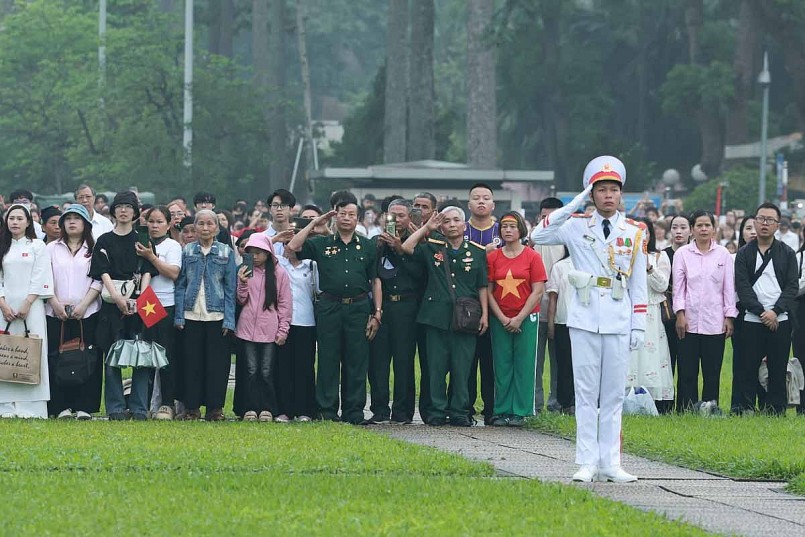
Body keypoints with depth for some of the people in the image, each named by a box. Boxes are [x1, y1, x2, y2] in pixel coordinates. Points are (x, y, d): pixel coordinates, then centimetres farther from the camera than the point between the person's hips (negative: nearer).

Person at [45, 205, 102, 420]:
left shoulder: (94, 249, 7)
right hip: (57, 313, 1)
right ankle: (62, 407, -2)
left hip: (87, 312, -1)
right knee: (57, 359, -4)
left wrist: (83, 305, -10)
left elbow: (99, 280, 0)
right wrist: (56, 303, -7)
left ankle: (84, 406, -1)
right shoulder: (52, 249, 12)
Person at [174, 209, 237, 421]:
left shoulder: (226, 253, 5)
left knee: (217, 362, 0)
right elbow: (180, 285, 6)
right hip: (191, 315, 1)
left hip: (216, 316, -1)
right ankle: (192, 407, 7)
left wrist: (229, 320, -4)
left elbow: (230, 288, 3)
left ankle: (215, 408, 6)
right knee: (191, 362, 1)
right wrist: (179, 316, -2)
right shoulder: (187, 251, 7)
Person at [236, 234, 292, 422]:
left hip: (270, 330, -2)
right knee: (252, 370, 4)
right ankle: (251, 409, 6)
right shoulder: (246, 272, 7)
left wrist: (283, 330, -3)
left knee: (267, 371, 0)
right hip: (248, 327, 2)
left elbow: (285, 304, 1)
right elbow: (241, 300, 8)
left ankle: (267, 409, 5)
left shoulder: (279, 273, -1)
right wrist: (242, 283, -10)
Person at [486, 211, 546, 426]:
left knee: (523, 365, -1)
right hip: (500, 319, 2)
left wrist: (520, 318, -9)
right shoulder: (492, 257, 5)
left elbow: (538, 291, -3)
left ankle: (520, 412, 3)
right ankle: (501, 411, 7)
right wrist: (502, 318, -6)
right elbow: (488, 291, 4)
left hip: (526, 318, -2)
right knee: (502, 366, 2)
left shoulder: (532, 257, 0)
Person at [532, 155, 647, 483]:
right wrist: (575, 205, -11)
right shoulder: (577, 227, 4)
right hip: (585, 320, -1)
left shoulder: (634, 232, 8)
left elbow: (638, 283, 9)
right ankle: (588, 462, 2)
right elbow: (538, 236, -11)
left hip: (619, 322, 1)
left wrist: (639, 324, 3)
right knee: (586, 394, 0)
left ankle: (610, 463, 7)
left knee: (613, 395, 4)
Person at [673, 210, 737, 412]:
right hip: (689, 322, -1)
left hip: (715, 322, 1)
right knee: (687, 372, -2)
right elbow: (678, 287, 4)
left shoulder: (722, 254, 7)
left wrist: (729, 316, 3)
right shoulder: (682, 254, 5)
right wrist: (680, 314, -5)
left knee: (712, 373, 1)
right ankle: (685, 411, 0)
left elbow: (729, 287, 8)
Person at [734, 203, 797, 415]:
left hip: (780, 321, 0)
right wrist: (761, 311, -13)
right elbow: (743, 287, -1)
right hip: (752, 321, 0)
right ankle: (746, 412, 3)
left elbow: (792, 286, 1)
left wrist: (775, 311, -12)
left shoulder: (787, 253, 8)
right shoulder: (744, 254, 7)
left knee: (778, 370, 1)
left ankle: (776, 412, 5)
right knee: (749, 370, -1)